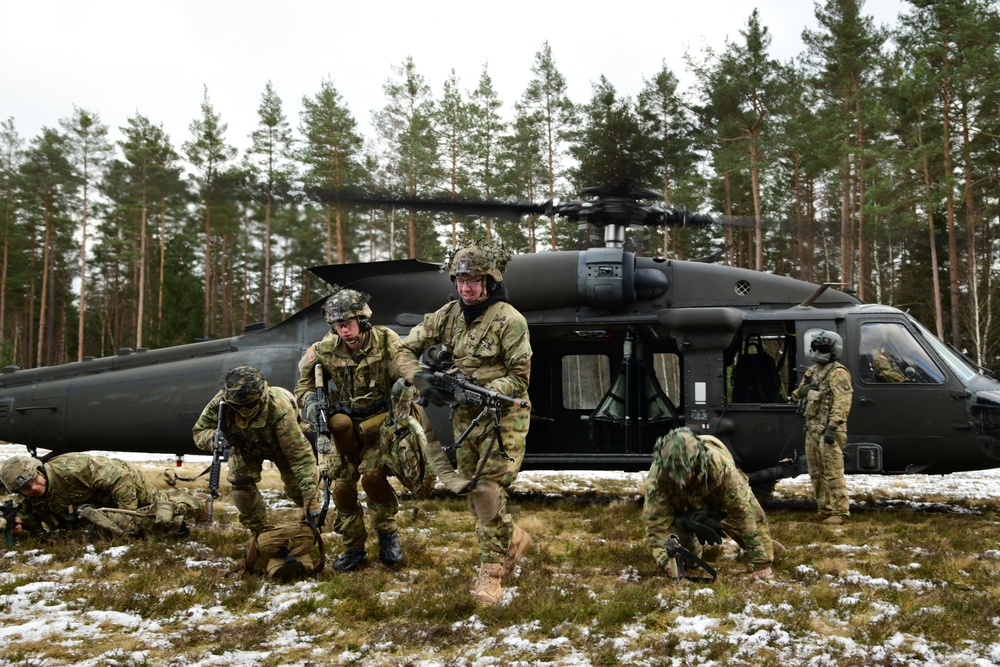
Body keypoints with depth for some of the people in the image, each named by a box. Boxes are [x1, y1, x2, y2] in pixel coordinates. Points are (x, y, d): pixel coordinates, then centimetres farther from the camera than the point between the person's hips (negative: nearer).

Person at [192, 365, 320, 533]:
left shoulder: (279, 407, -47)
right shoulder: (220, 403, -36)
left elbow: (300, 454, -45)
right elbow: (198, 431, -19)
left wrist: (311, 496, -47)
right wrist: (215, 437, -45)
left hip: (279, 445, -2)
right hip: (245, 447, 2)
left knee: (297, 488, -4)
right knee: (240, 486, -13)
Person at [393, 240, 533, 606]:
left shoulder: (509, 319, -14)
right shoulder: (447, 315, 1)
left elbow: (519, 376, -14)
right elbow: (405, 351, 4)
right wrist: (421, 378, -15)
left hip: (502, 416, -6)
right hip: (464, 417, 6)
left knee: (489, 491, -12)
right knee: (474, 493, 14)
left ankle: (491, 571, 0)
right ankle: (513, 538, 37)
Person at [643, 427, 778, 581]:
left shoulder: (719, 465, -44)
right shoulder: (656, 475, -40)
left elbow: (743, 510, -38)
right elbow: (656, 520, -31)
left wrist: (761, 562, -34)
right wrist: (666, 558, -45)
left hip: (719, 505, 0)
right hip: (683, 509, 0)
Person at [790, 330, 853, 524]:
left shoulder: (837, 372, -10)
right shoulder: (812, 371, 18)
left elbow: (842, 402, -18)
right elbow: (798, 394, 24)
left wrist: (833, 426, -25)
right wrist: (802, 391, 0)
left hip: (828, 430, -9)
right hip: (812, 428, 9)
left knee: (833, 472, -9)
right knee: (816, 472, 15)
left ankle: (839, 511, -4)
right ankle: (824, 508, 25)